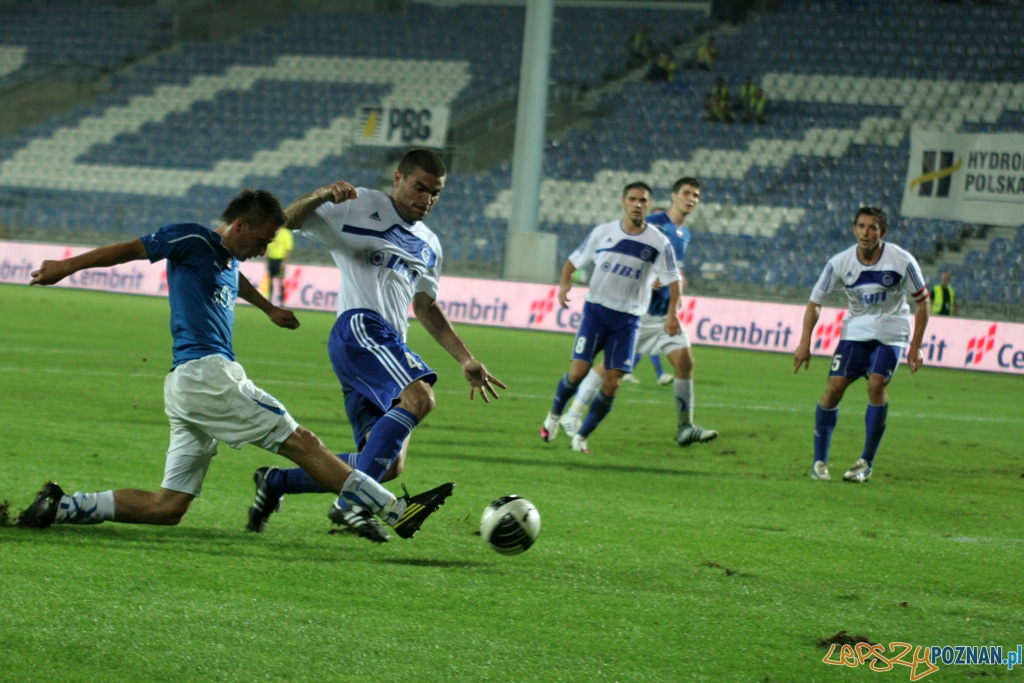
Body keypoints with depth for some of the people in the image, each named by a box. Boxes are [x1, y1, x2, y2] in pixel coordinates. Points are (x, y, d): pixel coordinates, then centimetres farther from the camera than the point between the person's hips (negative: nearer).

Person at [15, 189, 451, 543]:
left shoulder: (229, 262, 23)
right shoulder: (193, 241, -3)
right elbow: (133, 249, 1)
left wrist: (269, 310, 63)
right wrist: (67, 267, 3)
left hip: (188, 385, 10)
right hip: (205, 372, -10)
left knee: (167, 507, 4)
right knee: (301, 443, -8)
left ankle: (60, 506, 1)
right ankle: (394, 511, -8)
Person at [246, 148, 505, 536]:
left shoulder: (429, 247, 29)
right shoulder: (363, 207, 7)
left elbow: (427, 309, 32)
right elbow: (289, 220, 2)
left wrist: (466, 361, 24)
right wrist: (322, 196, -19)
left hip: (390, 349, 8)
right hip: (360, 327, -8)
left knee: (388, 466, -1)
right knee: (420, 397, -33)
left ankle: (276, 482, 15)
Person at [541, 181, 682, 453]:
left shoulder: (658, 242, -2)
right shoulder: (603, 232, 1)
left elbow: (672, 279, 3)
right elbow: (574, 260, 10)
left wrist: (672, 314, -10)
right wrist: (565, 284, -9)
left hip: (627, 319, 0)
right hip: (596, 310, 0)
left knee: (612, 384, -7)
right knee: (578, 371, -11)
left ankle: (582, 436, 9)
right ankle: (554, 415, 18)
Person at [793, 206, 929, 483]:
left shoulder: (902, 261, -15)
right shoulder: (840, 262, -11)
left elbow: (922, 301, -4)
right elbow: (815, 302, -1)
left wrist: (915, 347, -8)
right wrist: (805, 342, -10)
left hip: (891, 331, -2)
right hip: (856, 328, 2)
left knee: (877, 384, -22)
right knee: (834, 386, -13)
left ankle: (866, 462, -10)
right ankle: (819, 461, 1)